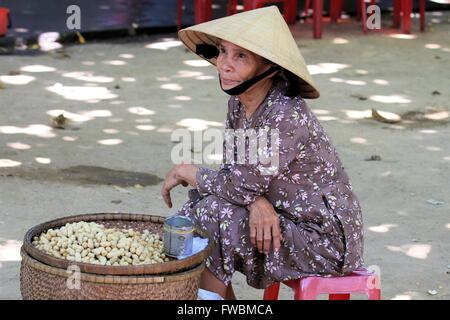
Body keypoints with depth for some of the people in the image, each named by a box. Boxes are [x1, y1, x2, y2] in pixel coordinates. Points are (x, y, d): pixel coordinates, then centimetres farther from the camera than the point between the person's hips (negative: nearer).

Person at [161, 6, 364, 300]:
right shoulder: (239, 102, 1)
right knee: (190, 215, 1)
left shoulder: (286, 115, -26)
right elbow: (232, 170, 4)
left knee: (209, 216, -18)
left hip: (324, 239, -8)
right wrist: (256, 200, -19)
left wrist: (185, 172, -8)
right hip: (278, 220, 8)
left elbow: (239, 186, -24)